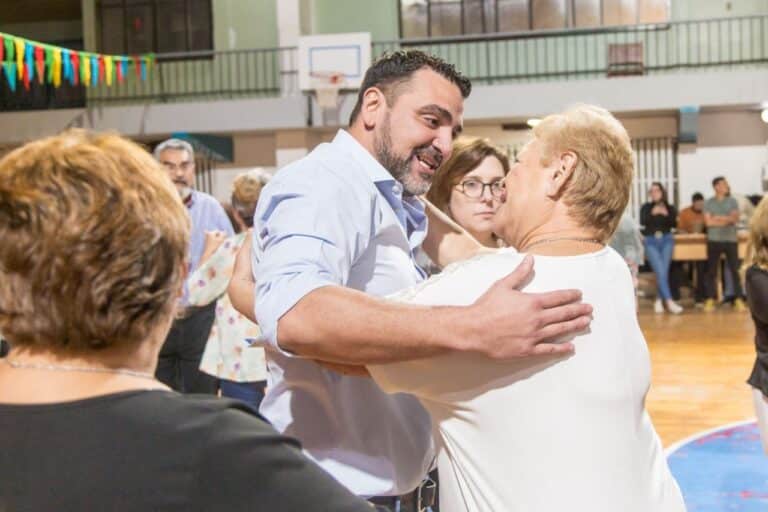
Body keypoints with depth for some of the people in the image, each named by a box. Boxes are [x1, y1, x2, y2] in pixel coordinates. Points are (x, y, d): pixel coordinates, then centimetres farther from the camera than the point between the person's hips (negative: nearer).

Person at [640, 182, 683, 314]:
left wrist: (667, 214, -17)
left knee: (664, 271, -3)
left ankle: (659, 300, 12)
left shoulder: (669, 208, 8)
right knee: (660, 272, -13)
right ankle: (669, 301, -17)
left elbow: (674, 224, -3)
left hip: (666, 240, 1)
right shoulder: (646, 207, 6)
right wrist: (652, 213, -21)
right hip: (651, 241, -1)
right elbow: (642, 222, -9)